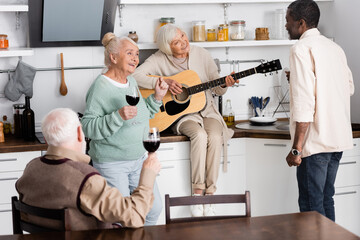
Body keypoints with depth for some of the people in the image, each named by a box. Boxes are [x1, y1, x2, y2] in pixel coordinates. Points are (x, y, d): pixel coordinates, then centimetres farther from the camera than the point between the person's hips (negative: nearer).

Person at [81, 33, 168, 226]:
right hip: (111, 164, -8)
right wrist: (118, 116, -33)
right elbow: (88, 128, -22)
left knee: (154, 209, 10)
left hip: (138, 158, 8)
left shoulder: (131, 82, 10)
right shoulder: (101, 86, -16)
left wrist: (157, 97, 9)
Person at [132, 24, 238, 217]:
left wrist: (225, 85, -16)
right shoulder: (160, 59, -5)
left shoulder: (201, 54, 2)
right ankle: (197, 192, -25)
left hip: (206, 109, 2)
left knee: (215, 136, -30)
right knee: (199, 134, -34)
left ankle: (209, 194, -23)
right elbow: (136, 76, -18)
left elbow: (217, 89, 8)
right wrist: (164, 81, -25)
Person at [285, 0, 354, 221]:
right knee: (326, 200, 17)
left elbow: (304, 102, -19)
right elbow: (349, 88, 24)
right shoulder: (335, 48, 13)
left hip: (315, 142, -8)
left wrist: (296, 149, -18)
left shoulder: (302, 48, -11)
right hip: (338, 138, 8)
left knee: (311, 206, -1)